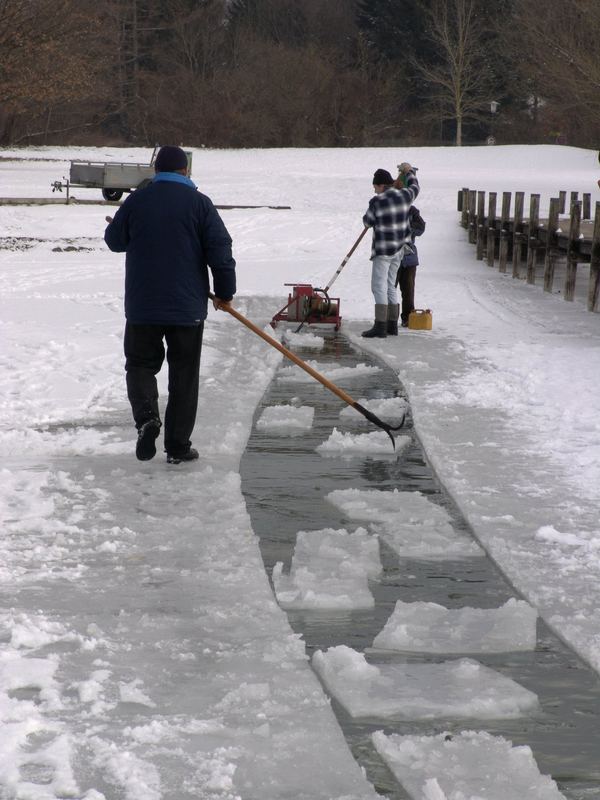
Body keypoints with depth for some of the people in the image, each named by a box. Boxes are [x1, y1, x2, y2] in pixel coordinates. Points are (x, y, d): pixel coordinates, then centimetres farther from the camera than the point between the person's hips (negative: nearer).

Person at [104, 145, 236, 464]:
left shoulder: (136, 200, -1)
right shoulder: (199, 203, -5)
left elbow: (115, 241, 12)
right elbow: (220, 249, -7)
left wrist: (114, 228, 35)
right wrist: (225, 291, 5)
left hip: (142, 306, 1)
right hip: (187, 306, -1)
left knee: (141, 363, 14)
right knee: (184, 376, 8)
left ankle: (146, 416, -14)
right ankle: (178, 446, 9)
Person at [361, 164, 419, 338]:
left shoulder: (377, 201, -16)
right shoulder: (404, 196, 2)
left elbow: (367, 222, -3)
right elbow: (414, 187, 25)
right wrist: (409, 171, 41)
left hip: (383, 250, -7)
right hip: (400, 248, 7)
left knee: (379, 286, -6)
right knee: (390, 286, 17)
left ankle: (380, 327, -13)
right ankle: (392, 325, 20)